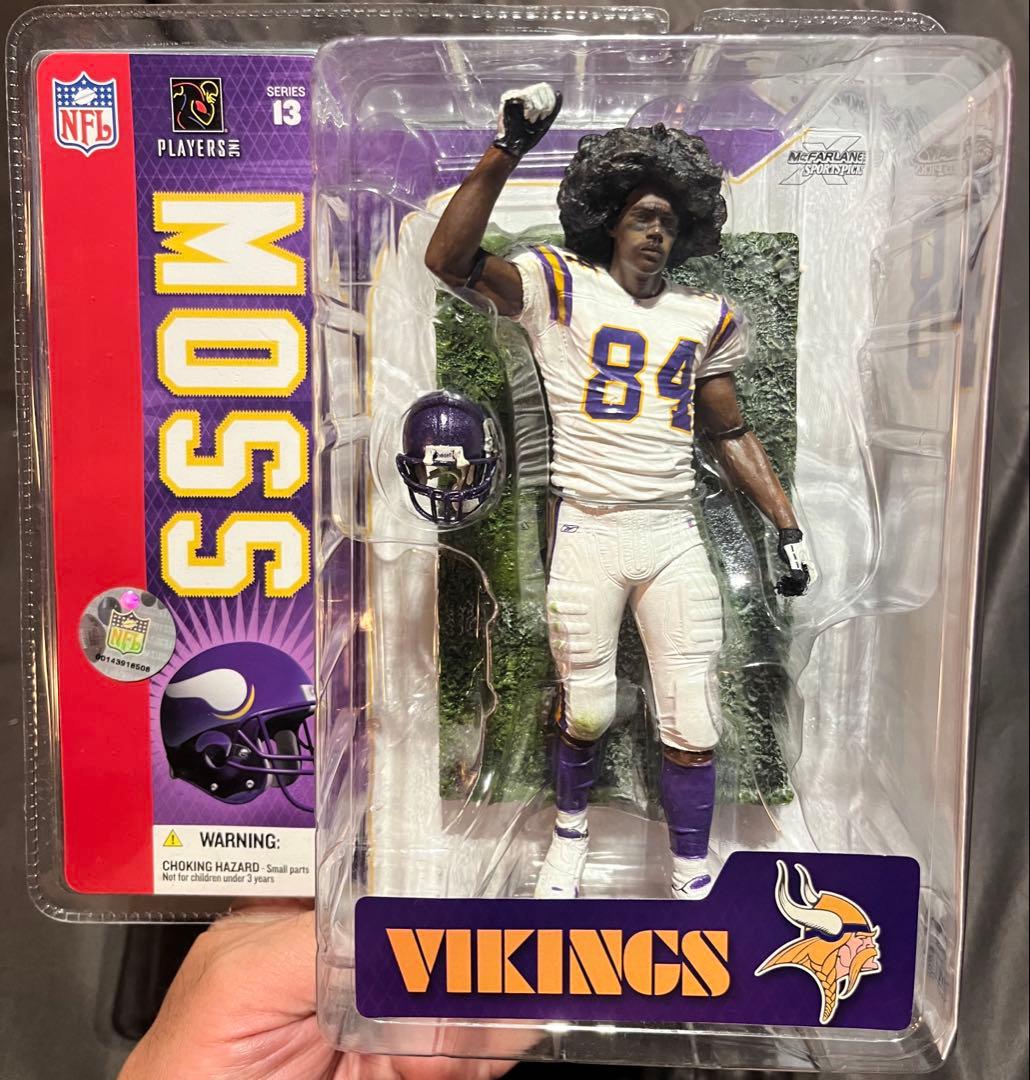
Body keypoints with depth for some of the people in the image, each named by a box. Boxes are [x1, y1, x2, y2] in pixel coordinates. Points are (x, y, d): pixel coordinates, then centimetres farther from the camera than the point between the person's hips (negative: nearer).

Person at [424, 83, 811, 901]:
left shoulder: (706, 317, 14)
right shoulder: (559, 286, 2)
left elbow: (732, 434, 18)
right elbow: (450, 259, -13)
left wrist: (789, 527, 13)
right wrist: (506, 150, -21)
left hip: (674, 536, 3)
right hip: (587, 532, -3)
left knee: (692, 723, 3)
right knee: (587, 709, 7)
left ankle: (693, 877, 24)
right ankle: (571, 826, 38)